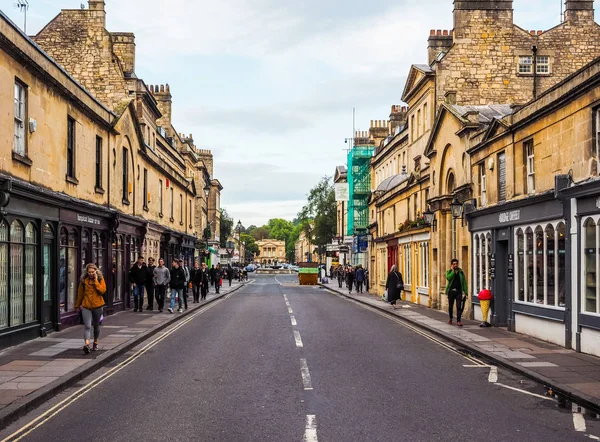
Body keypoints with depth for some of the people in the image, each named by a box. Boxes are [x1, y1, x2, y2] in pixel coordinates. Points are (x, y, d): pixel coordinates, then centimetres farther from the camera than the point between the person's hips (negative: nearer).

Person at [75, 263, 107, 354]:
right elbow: (80, 294, 11)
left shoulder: (100, 279, -2)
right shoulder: (84, 280, 1)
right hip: (86, 306, -1)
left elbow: (103, 290, -16)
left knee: (96, 326, 15)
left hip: (97, 306, 1)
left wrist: (96, 281, -18)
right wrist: (77, 305, 19)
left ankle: (95, 342, 34)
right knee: (87, 326, -15)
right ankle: (86, 344, -28)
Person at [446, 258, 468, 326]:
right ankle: (450, 318, 32)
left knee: (459, 306, -8)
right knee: (450, 306, 11)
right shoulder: (449, 272, 5)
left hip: (458, 291, 0)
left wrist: (465, 292, 1)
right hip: (451, 291, 0)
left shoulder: (461, 272, 8)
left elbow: (464, 282, 7)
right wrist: (453, 271, -12)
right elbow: (448, 278, -17)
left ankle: (458, 321, -8)